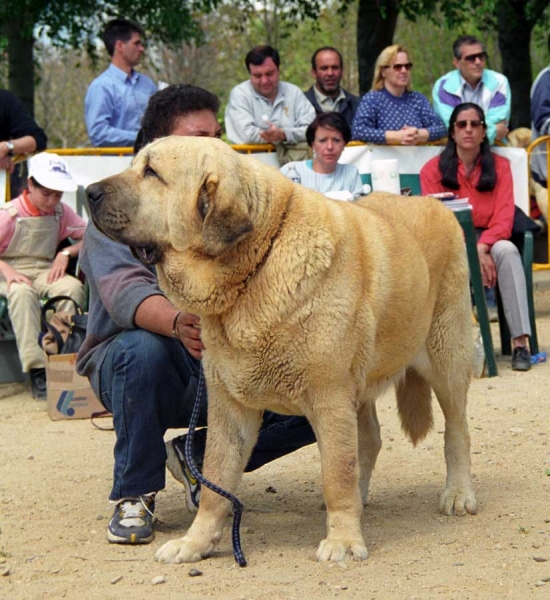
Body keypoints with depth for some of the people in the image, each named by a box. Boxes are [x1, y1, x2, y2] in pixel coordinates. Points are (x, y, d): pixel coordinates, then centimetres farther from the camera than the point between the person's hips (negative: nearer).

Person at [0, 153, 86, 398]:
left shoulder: (61, 212, 5)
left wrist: (66, 253, -10)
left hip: (46, 271, 4)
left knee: (73, 287, -30)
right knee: (22, 293, -39)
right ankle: (36, 368, -41)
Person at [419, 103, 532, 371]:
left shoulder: (499, 166, 7)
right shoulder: (434, 169, 3)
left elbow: (504, 218, -4)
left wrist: (482, 247, -24)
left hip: (489, 240, 1)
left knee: (507, 251, -34)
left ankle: (520, 342, -39)